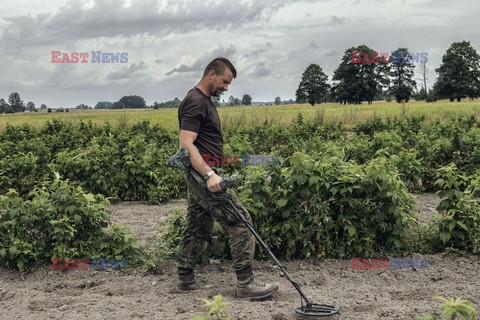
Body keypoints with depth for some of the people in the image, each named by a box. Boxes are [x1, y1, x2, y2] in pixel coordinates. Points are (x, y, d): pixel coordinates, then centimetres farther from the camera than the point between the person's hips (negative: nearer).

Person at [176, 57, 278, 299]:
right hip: (204, 173, -11)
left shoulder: (204, 101, 19)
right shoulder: (195, 102, -14)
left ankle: (185, 279, 21)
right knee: (239, 221, -10)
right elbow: (186, 145, -23)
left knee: (197, 228, 14)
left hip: (201, 176, 11)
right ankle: (245, 282, -6)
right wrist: (209, 174, -31)